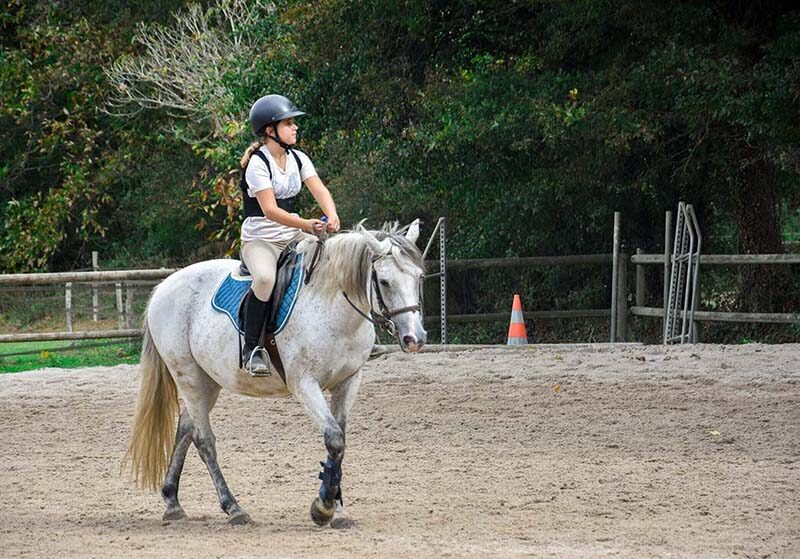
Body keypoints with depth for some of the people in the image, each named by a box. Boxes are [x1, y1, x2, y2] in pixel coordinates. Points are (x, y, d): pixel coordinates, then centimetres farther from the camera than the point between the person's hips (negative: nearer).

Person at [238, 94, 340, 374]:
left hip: (293, 237, 7)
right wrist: (306, 225, -33)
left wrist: (331, 216, -26)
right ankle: (251, 348, -26)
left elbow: (319, 190, -4)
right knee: (265, 277, -37)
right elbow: (269, 210, -22)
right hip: (260, 238, -7)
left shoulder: (298, 159, 8)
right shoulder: (258, 163, -13)